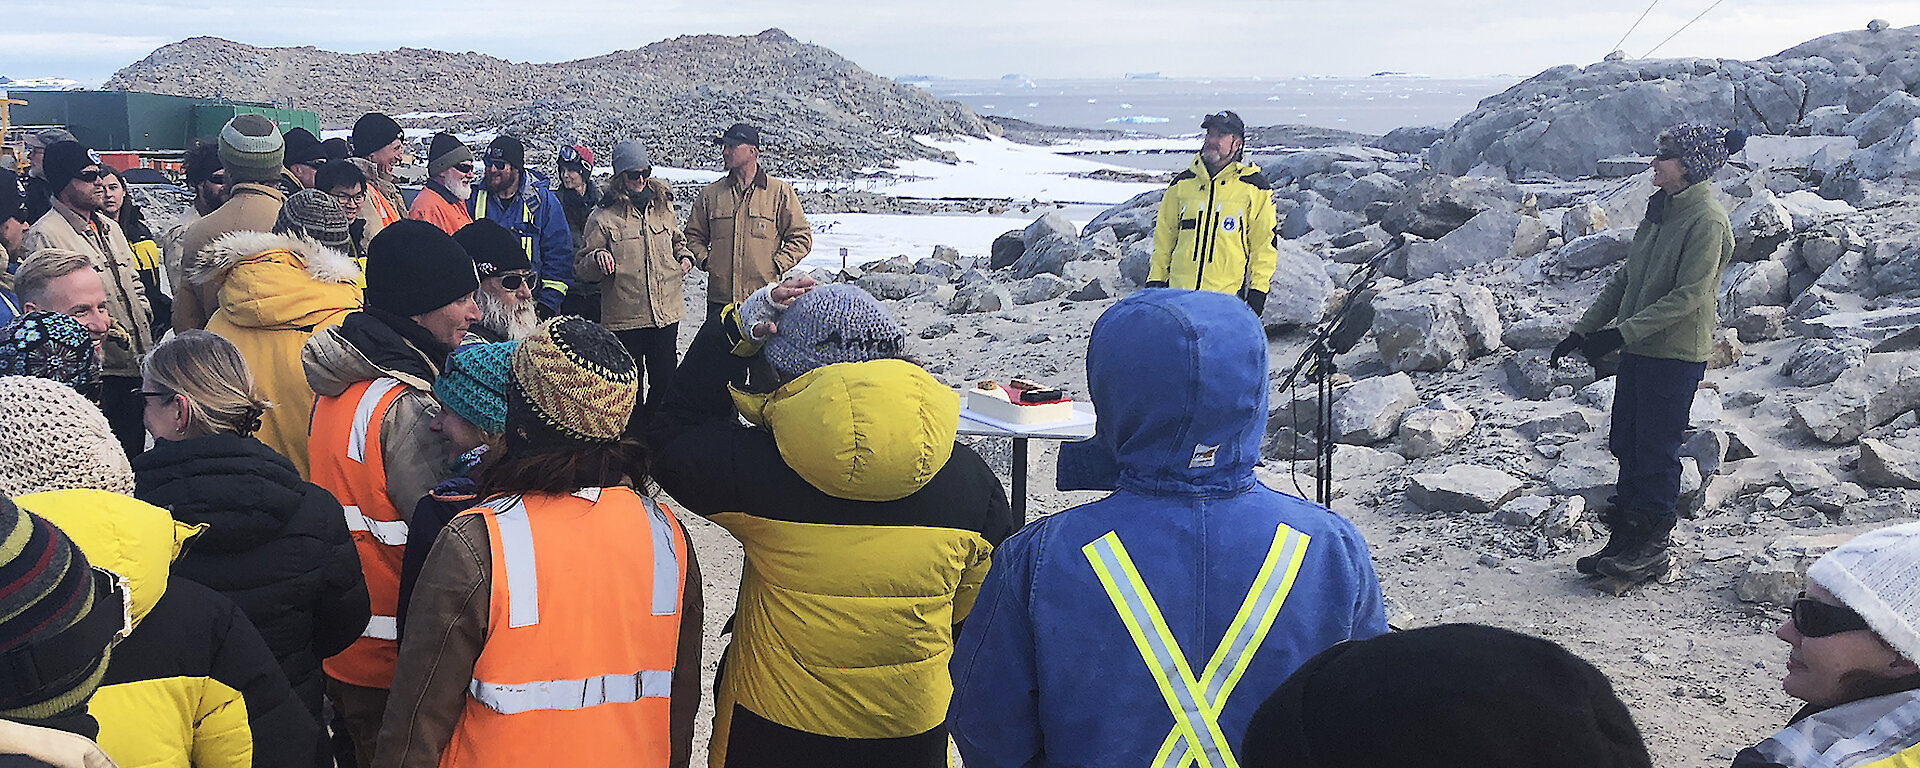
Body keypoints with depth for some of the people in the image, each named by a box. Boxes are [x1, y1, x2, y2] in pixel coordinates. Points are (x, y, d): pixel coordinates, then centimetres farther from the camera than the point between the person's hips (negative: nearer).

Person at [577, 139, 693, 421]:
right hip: (625, 317, -4)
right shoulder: (603, 216, -3)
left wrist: (684, 256, 8)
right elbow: (582, 269, 0)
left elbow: (677, 240, 29)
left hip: (666, 312, 4)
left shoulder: (664, 206, 10)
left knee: (665, 381, 12)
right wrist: (597, 258, -21)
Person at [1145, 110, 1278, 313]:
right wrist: (1155, 280, 9)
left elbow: (1264, 244, 4)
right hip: (1179, 293, 3)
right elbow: (1164, 236, 16)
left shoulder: (1255, 188, 3)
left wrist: (1258, 290, -3)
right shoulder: (1182, 184, 12)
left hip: (1228, 294, -3)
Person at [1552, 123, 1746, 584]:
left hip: (1677, 354, -8)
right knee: (1626, 446, 12)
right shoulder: (1662, 209, 13)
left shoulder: (1707, 221, -15)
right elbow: (1625, 278, 16)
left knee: (1656, 452, 0)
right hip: (1639, 349, 8)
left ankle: (1651, 549, 12)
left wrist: (1621, 332, -23)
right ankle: (1624, 539, 22)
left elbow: (1687, 296, -21)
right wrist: (1583, 330, 11)